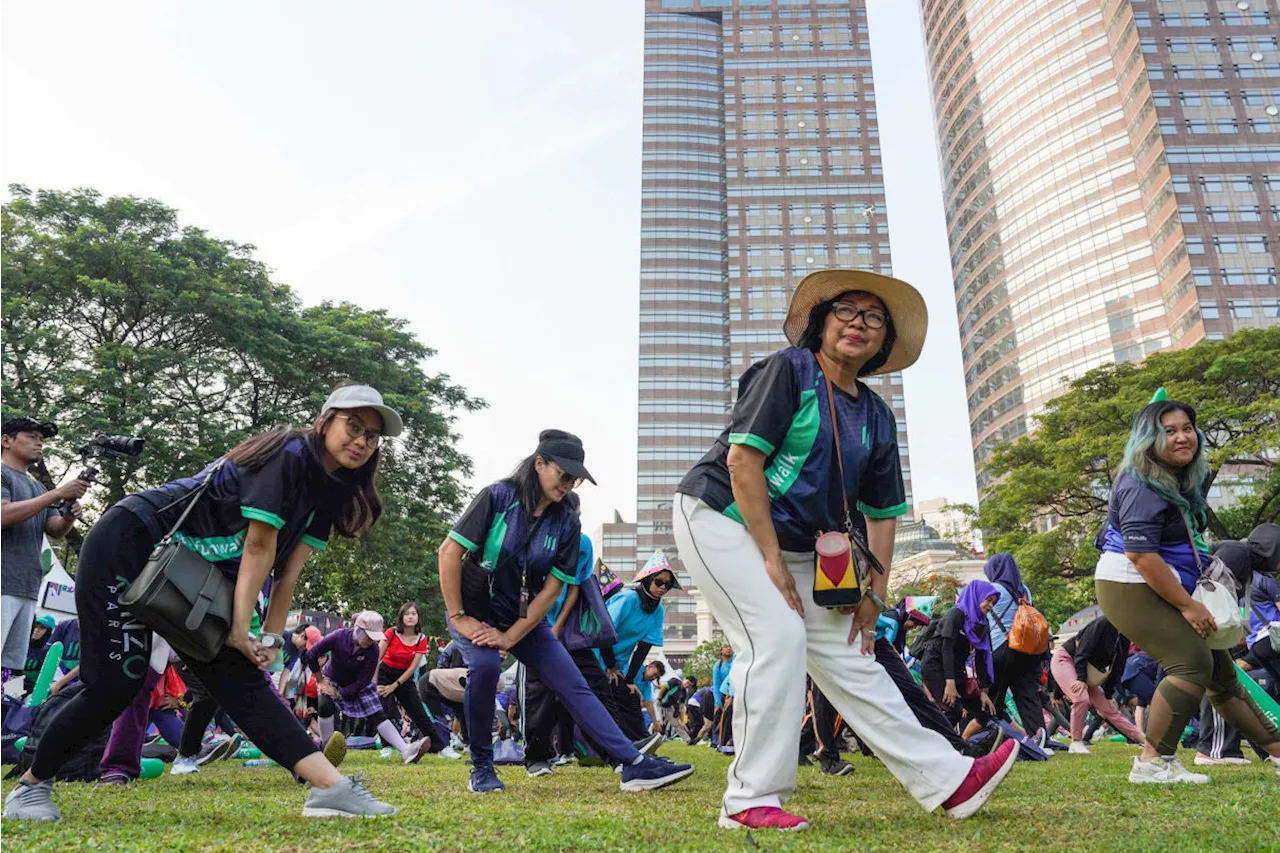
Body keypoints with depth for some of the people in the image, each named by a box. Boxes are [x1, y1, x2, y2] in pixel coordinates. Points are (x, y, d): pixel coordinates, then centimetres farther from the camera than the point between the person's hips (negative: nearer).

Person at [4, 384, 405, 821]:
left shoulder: (329, 488, 5)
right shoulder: (288, 454, -21)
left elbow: (288, 571, 3)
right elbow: (259, 546, -20)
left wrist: (269, 640, -2)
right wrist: (240, 628, -15)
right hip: (128, 546, -8)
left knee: (239, 676, -3)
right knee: (116, 685, -7)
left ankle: (330, 786, -13)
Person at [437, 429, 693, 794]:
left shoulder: (567, 523, -7)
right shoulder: (498, 497, -18)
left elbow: (552, 588, -8)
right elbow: (450, 552, -18)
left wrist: (510, 637, -15)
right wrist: (457, 618, -18)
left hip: (524, 616, 4)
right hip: (474, 609, -4)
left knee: (573, 684, -5)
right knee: (484, 665, -31)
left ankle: (634, 764, -5)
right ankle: (481, 767, -9)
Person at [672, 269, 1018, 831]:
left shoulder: (876, 417, 9)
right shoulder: (788, 369, -11)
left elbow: (881, 512, 11)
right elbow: (743, 459, -19)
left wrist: (874, 593, 4)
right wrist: (771, 558, -19)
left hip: (795, 544, 7)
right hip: (721, 517, -6)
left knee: (847, 654, 6)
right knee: (779, 637, -20)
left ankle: (946, 779, 10)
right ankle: (751, 800, -9)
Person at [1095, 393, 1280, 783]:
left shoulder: (1182, 477, 11)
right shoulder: (1143, 487, -21)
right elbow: (1141, 555, -27)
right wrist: (1188, 605, -20)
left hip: (1161, 589, 10)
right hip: (1130, 587, -10)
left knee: (1219, 668, 14)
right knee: (1193, 663, -18)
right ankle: (1153, 763, -14)